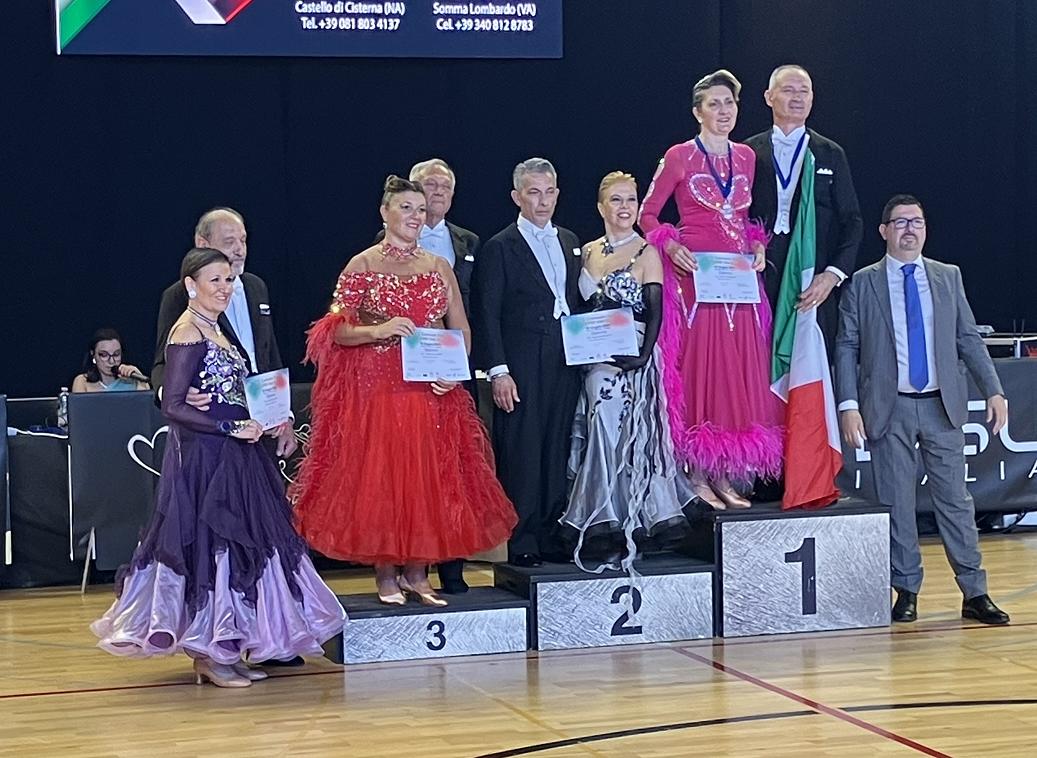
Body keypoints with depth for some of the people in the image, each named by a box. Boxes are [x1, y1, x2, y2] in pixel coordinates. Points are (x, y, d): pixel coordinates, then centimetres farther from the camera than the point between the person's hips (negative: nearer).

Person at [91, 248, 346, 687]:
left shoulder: (214, 330, 14)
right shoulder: (188, 333, -13)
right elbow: (173, 406, -18)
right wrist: (231, 428, -20)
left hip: (230, 456, 10)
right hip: (203, 457, -10)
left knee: (235, 547, 11)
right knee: (209, 546, -5)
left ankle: (224, 650, 16)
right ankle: (208, 655, 2)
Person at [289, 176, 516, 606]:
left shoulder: (439, 268, 11)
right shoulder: (363, 265, -1)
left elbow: (461, 329, 10)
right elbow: (337, 331, -6)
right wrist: (378, 331, -23)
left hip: (433, 390, 4)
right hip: (375, 389, -4)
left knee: (429, 479, 4)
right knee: (380, 479, -1)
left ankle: (417, 573, 13)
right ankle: (386, 576, 6)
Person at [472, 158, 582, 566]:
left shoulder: (570, 242, 17)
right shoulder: (499, 248, -2)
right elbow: (487, 315, -5)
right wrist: (498, 371, -12)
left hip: (565, 365, 5)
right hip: (522, 369, -5)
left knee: (558, 453, 7)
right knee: (521, 457, -4)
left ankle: (553, 537, 14)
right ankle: (522, 544, 0)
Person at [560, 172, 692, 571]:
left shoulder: (646, 253, -2)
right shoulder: (588, 252, 12)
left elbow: (656, 312, -8)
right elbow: (581, 308, 14)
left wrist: (644, 355, -19)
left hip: (633, 357, -4)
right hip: (596, 359, 4)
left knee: (631, 433, -5)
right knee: (602, 434, 2)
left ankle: (626, 525, 1)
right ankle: (608, 525, 6)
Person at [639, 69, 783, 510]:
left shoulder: (746, 157, 12)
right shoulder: (679, 157, -3)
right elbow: (648, 213, 2)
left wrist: (758, 246, 5)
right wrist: (670, 246, -13)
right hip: (696, 276, -5)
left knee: (739, 373, 3)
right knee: (697, 370, -4)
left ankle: (725, 476, 8)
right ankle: (697, 477, 1)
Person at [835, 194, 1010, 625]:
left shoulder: (949, 278, 10)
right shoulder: (862, 284, 3)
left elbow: (969, 339, 10)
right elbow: (847, 348, 1)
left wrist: (993, 391, 0)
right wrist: (848, 405, -9)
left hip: (941, 406, 2)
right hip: (889, 409, -1)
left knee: (955, 498, 2)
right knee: (896, 503, 3)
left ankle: (975, 593, 6)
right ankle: (906, 592, 12)